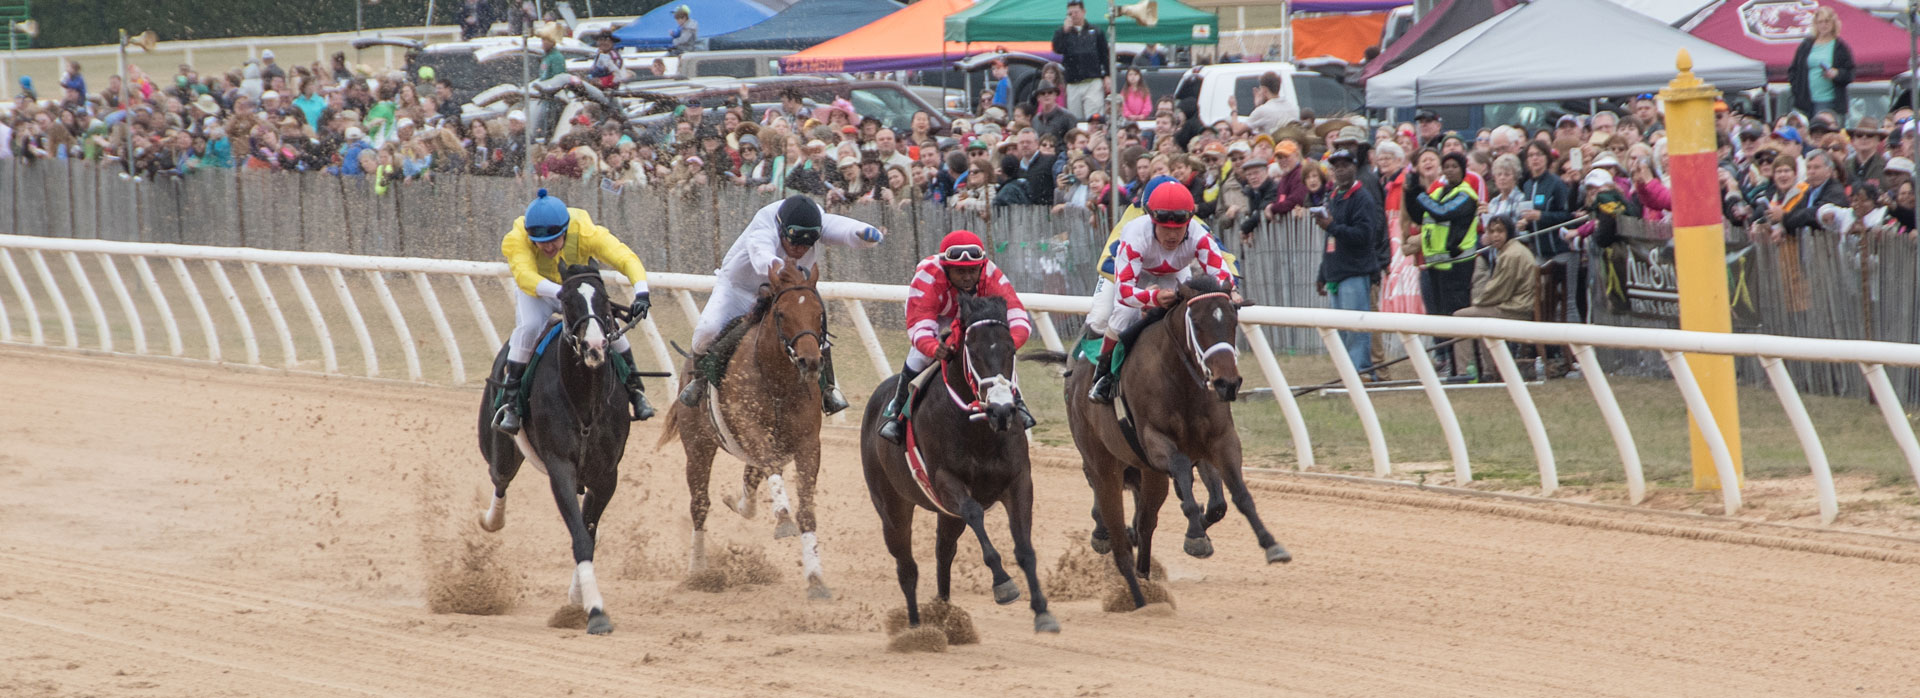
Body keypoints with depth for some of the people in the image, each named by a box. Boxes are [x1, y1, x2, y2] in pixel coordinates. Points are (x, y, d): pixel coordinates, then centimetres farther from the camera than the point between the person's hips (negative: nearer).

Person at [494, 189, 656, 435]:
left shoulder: (585, 232, -32)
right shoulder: (517, 239, -34)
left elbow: (626, 258, -38)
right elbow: (524, 275, -50)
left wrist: (641, 292, -55)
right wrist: (559, 292, -66)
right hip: (537, 294, -1)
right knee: (528, 327, -29)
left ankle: (634, 388, 2)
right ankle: (510, 401, -19)